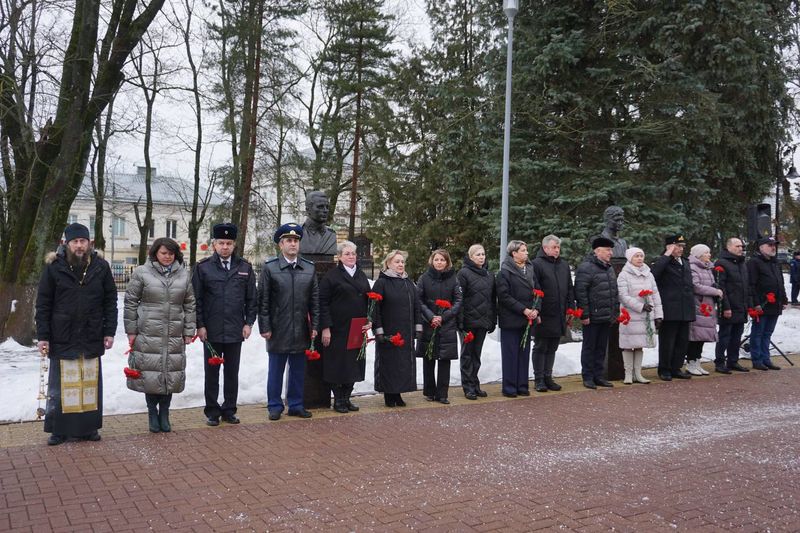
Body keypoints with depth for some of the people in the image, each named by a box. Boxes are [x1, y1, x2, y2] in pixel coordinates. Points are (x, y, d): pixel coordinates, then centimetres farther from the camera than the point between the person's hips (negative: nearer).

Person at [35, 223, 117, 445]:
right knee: (60, 385, 7)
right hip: (62, 338, -1)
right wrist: (42, 336, -5)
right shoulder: (54, 267, -4)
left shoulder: (101, 267, 0)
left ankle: (88, 427, 22)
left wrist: (109, 331, 0)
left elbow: (111, 301, 5)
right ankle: (58, 429, 18)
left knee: (91, 384, 10)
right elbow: (43, 304, -1)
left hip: (92, 339, 2)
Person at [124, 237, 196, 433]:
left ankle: (164, 413, 22)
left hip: (174, 335, 3)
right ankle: (152, 413, 20)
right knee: (150, 373, 2)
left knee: (171, 373, 7)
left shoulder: (184, 275, 8)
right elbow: (130, 302, 1)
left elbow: (189, 305, 11)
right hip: (148, 334, -2)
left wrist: (189, 331, 7)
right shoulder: (141, 273, -1)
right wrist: (131, 331, -1)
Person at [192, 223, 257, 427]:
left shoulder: (245, 268, 6)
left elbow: (251, 299, 8)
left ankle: (229, 410, 22)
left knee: (232, 373, 10)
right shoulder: (203, 267, 0)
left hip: (236, 331, 2)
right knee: (211, 373, 8)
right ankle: (212, 411, 19)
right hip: (211, 331, -2)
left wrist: (248, 323, 1)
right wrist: (200, 325, -6)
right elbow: (197, 299, -1)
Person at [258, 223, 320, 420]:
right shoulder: (269, 268, -2)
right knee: (276, 370, 7)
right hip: (278, 330, -3)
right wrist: (264, 327, -7)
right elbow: (263, 300, -3)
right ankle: (275, 406, 18)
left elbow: (315, 300, 8)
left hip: (301, 331, 3)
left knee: (298, 371, 11)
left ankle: (296, 405, 23)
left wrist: (314, 326, 4)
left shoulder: (310, 268, 7)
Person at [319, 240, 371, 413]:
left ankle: (347, 397, 20)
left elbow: (368, 300, 16)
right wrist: (326, 327, -15)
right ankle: (338, 399, 11)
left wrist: (369, 321, 1)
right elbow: (323, 302, -9)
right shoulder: (332, 275, -5)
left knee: (354, 364, 9)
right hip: (338, 328, -5)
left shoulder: (362, 276, 14)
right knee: (338, 363, 0)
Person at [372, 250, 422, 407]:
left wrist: (418, 327, 9)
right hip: (388, 333, -6)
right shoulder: (381, 283, -6)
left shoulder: (409, 283, 14)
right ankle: (389, 395, 10)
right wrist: (378, 331, -15)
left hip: (407, 333, 6)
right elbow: (375, 309, -10)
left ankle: (398, 393, 17)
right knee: (388, 363, 0)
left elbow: (416, 307, 16)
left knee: (405, 363, 7)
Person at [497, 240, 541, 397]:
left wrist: (536, 309, -6)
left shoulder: (530, 269, 11)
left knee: (524, 352, 10)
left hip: (528, 319, 6)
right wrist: (523, 309, -17)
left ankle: (522, 386, 19)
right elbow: (504, 296, -15)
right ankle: (509, 388, 8)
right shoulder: (505, 271, -9)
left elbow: (538, 290, 11)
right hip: (511, 319, -6)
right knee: (511, 353, 0)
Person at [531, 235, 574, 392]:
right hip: (543, 316, -6)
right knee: (540, 348, 4)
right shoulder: (537, 264, -8)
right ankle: (539, 379, 11)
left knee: (552, 348, 13)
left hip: (559, 316, 6)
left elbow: (570, 289, 18)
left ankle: (548, 377, 21)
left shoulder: (564, 265, 14)